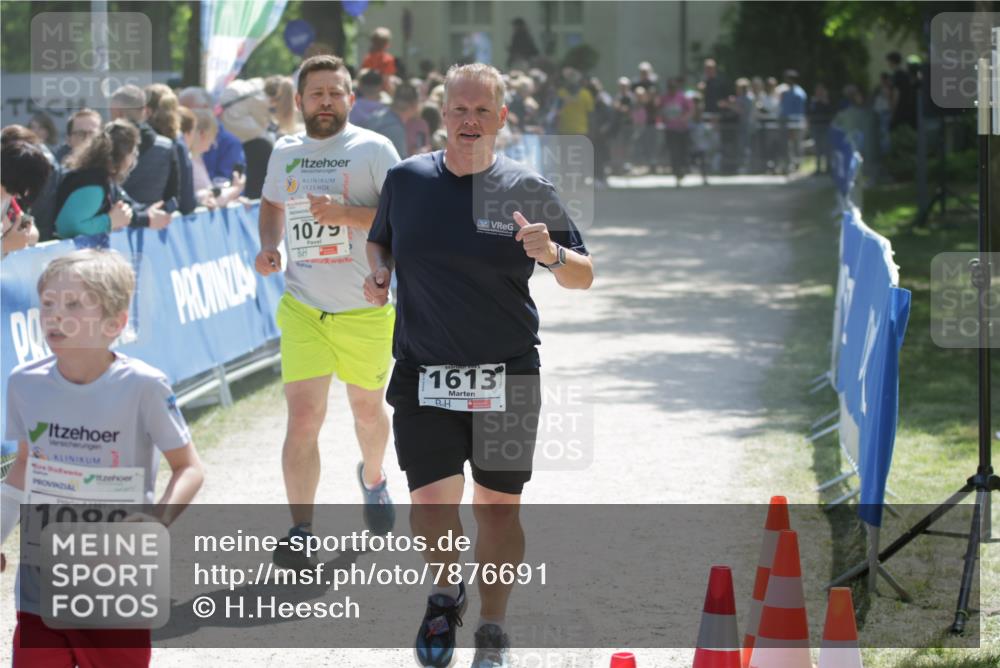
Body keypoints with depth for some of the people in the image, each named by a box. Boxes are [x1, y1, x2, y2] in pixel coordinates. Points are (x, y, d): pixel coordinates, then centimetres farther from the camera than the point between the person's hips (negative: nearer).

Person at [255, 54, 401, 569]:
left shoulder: (373, 149, -5)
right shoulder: (284, 153, 9)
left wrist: (344, 213, -24)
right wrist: (269, 247, 9)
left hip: (366, 308, -2)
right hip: (302, 308, 2)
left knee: (367, 408, 16)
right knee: (303, 416, -11)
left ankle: (372, 478, 49)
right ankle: (301, 531, -11)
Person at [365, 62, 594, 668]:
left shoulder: (528, 189, -3)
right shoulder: (405, 179, 3)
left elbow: (584, 277, 1)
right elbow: (380, 240, 21)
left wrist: (553, 255, -20)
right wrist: (378, 273, -1)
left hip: (507, 377, -1)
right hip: (423, 371, 1)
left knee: (499, 505, 3)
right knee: (431, 500, -5)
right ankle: (447, 591, 26)